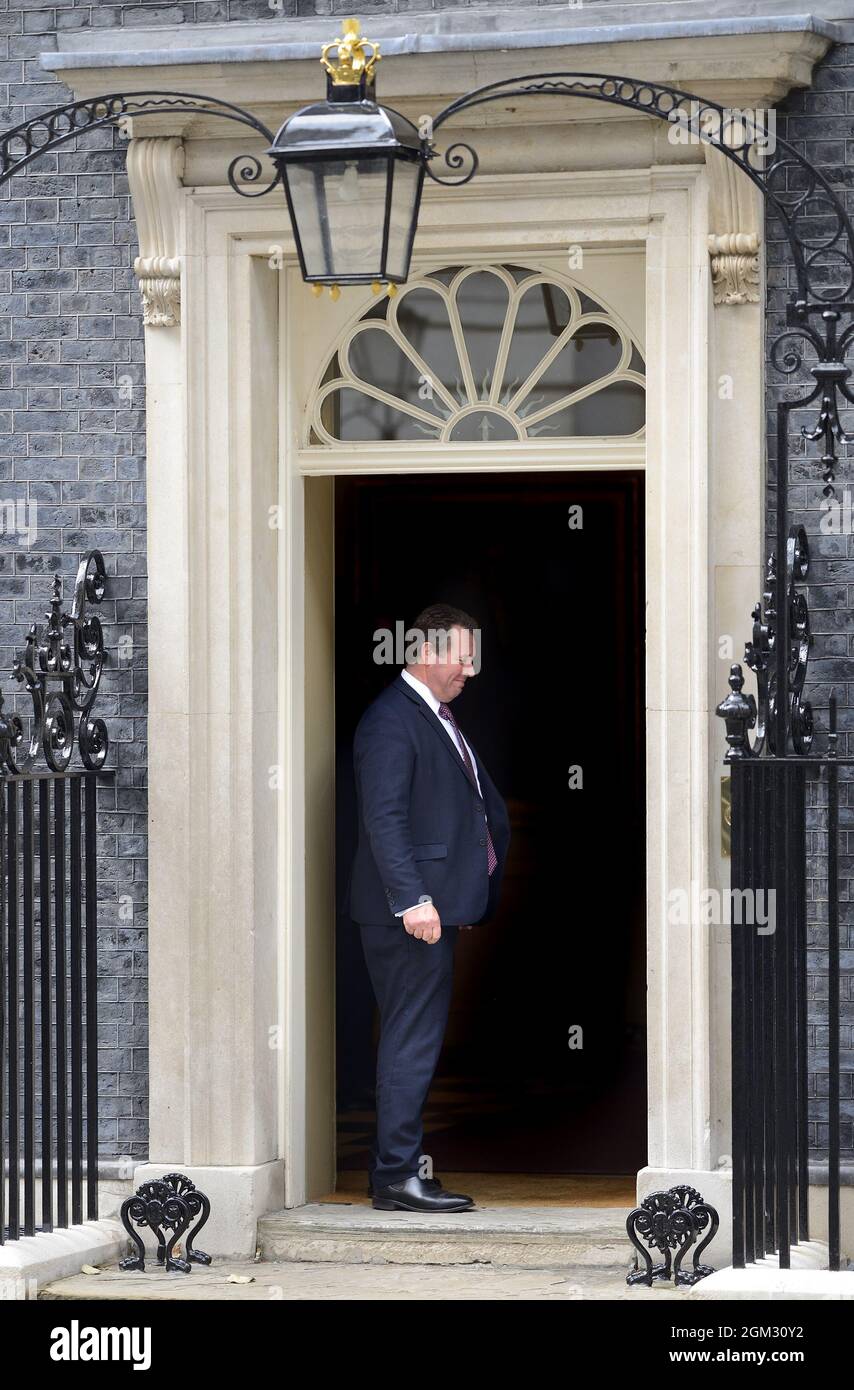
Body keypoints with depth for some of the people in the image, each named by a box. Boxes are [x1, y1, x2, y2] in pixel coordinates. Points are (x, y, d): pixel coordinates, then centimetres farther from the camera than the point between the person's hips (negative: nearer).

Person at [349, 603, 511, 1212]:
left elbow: (485, 808, 25)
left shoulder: (439, 718, 20)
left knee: (415, 1040, 12)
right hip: (411, 910, -10)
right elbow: (384, 818, -20)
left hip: (433, 906, 10)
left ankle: (396, 1169, 18)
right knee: (413, 1040, -9)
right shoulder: (392, 721, -12)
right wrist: (412, 899, -25)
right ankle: (399, 1176, -6)